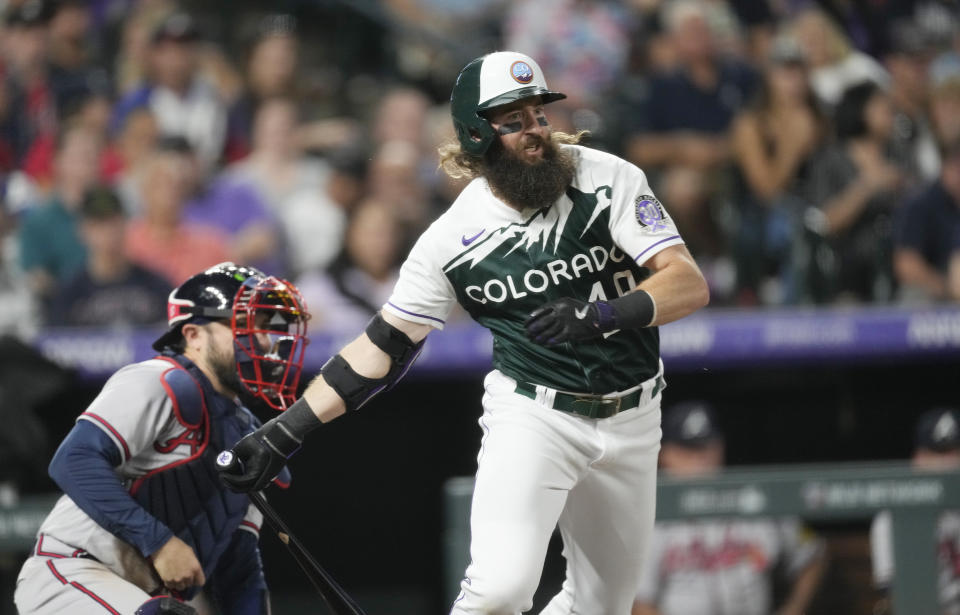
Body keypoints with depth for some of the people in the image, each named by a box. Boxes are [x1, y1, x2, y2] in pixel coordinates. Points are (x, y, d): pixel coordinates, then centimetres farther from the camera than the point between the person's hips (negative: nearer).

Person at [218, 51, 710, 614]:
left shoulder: (607, 178, -9)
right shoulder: (454, 236, -7)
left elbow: (690, 286, -16)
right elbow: (383, 346, 1)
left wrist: (605, 313, -35)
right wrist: (286, 433, -4)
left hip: (630, 419, 2)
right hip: (532, 415, -2)